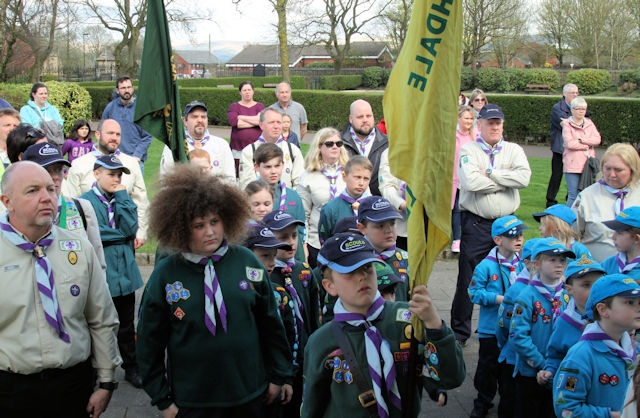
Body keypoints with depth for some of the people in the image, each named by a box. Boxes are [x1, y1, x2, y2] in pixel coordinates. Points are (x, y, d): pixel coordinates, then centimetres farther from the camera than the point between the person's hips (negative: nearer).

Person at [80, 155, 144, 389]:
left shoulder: (122, 199, 9)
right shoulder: (86, 201, -7)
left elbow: (131, 228, -7)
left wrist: (122, 197, -8)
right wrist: (122, 235, -7)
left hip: (124, 272, 4)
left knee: (126, 325, 15)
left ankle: (132, 367, 28)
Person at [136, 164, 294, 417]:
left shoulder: (247, 262, -3)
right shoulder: (165, 275, -8)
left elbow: (271, 325, 5)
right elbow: (150, 342, -1)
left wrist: (278, 376, 8)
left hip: (250, 395, 2)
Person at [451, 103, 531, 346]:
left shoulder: (514, 151, 8)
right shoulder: (468, 151, 0)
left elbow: (524, 178, -12)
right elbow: (470, 182, -18)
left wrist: (490, 174, -13)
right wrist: (505, 181, -8)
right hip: (476, 224, -3)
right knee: (468, 279, 1)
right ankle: (459, 331, 13)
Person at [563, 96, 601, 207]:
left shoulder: (589, 123, 15)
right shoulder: (567, 125, -1)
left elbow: (597, 139, 2)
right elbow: (569, 143, -14)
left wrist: (582, 140, -11)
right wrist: (587, 145, -4)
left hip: (588, 164, 5)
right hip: (573, 165, -4)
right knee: (573, 195, -5)